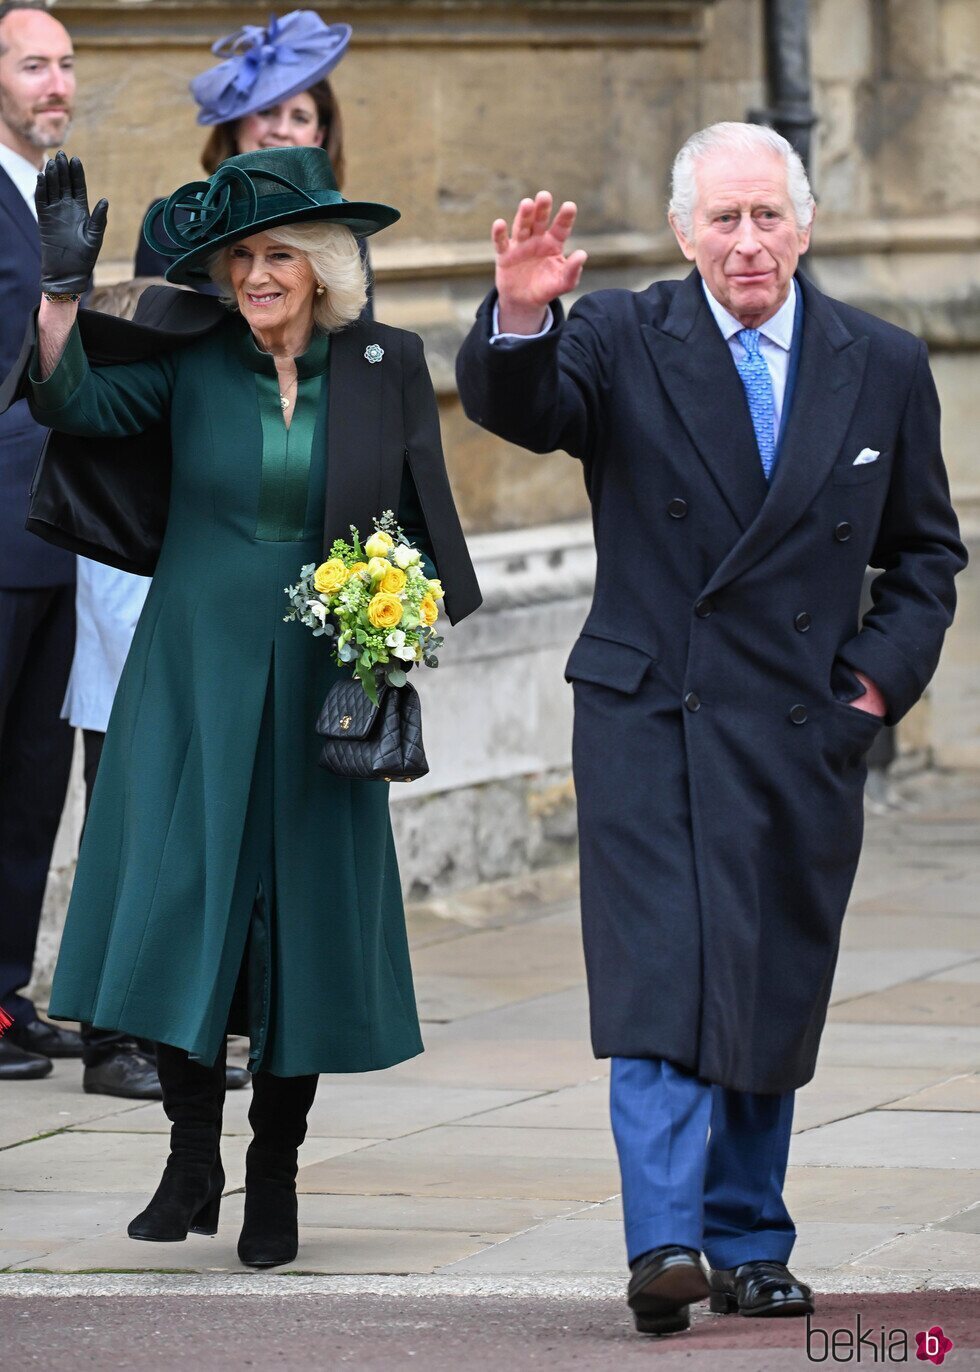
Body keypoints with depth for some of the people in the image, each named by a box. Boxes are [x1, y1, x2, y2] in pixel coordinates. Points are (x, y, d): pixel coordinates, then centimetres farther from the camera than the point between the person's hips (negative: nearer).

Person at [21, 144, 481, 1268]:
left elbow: (423, 520, 7)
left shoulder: (385, 366, 2)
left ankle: (275, 1176, 14)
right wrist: (61, 291, -25)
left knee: (304, 914, 3)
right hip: (197, 675, 0)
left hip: (323, 684, 0)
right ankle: (191, 1161, 7)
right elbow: (78, 405, -13)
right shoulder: (192, 361, 1)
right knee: (178, 900, -5)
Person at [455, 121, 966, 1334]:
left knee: (771, 1002, 9)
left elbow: (925, 550, 16)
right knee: (665, 983, -15)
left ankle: (749, 1246, 21)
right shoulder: (624, 342, 0)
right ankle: (666, 1243, -20)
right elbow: (514, 408, -19)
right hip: (651, 720, -3)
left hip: (806, 734, 3)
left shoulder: (883, 367, 7)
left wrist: (885, 668, 3)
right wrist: (520, 316, -39)